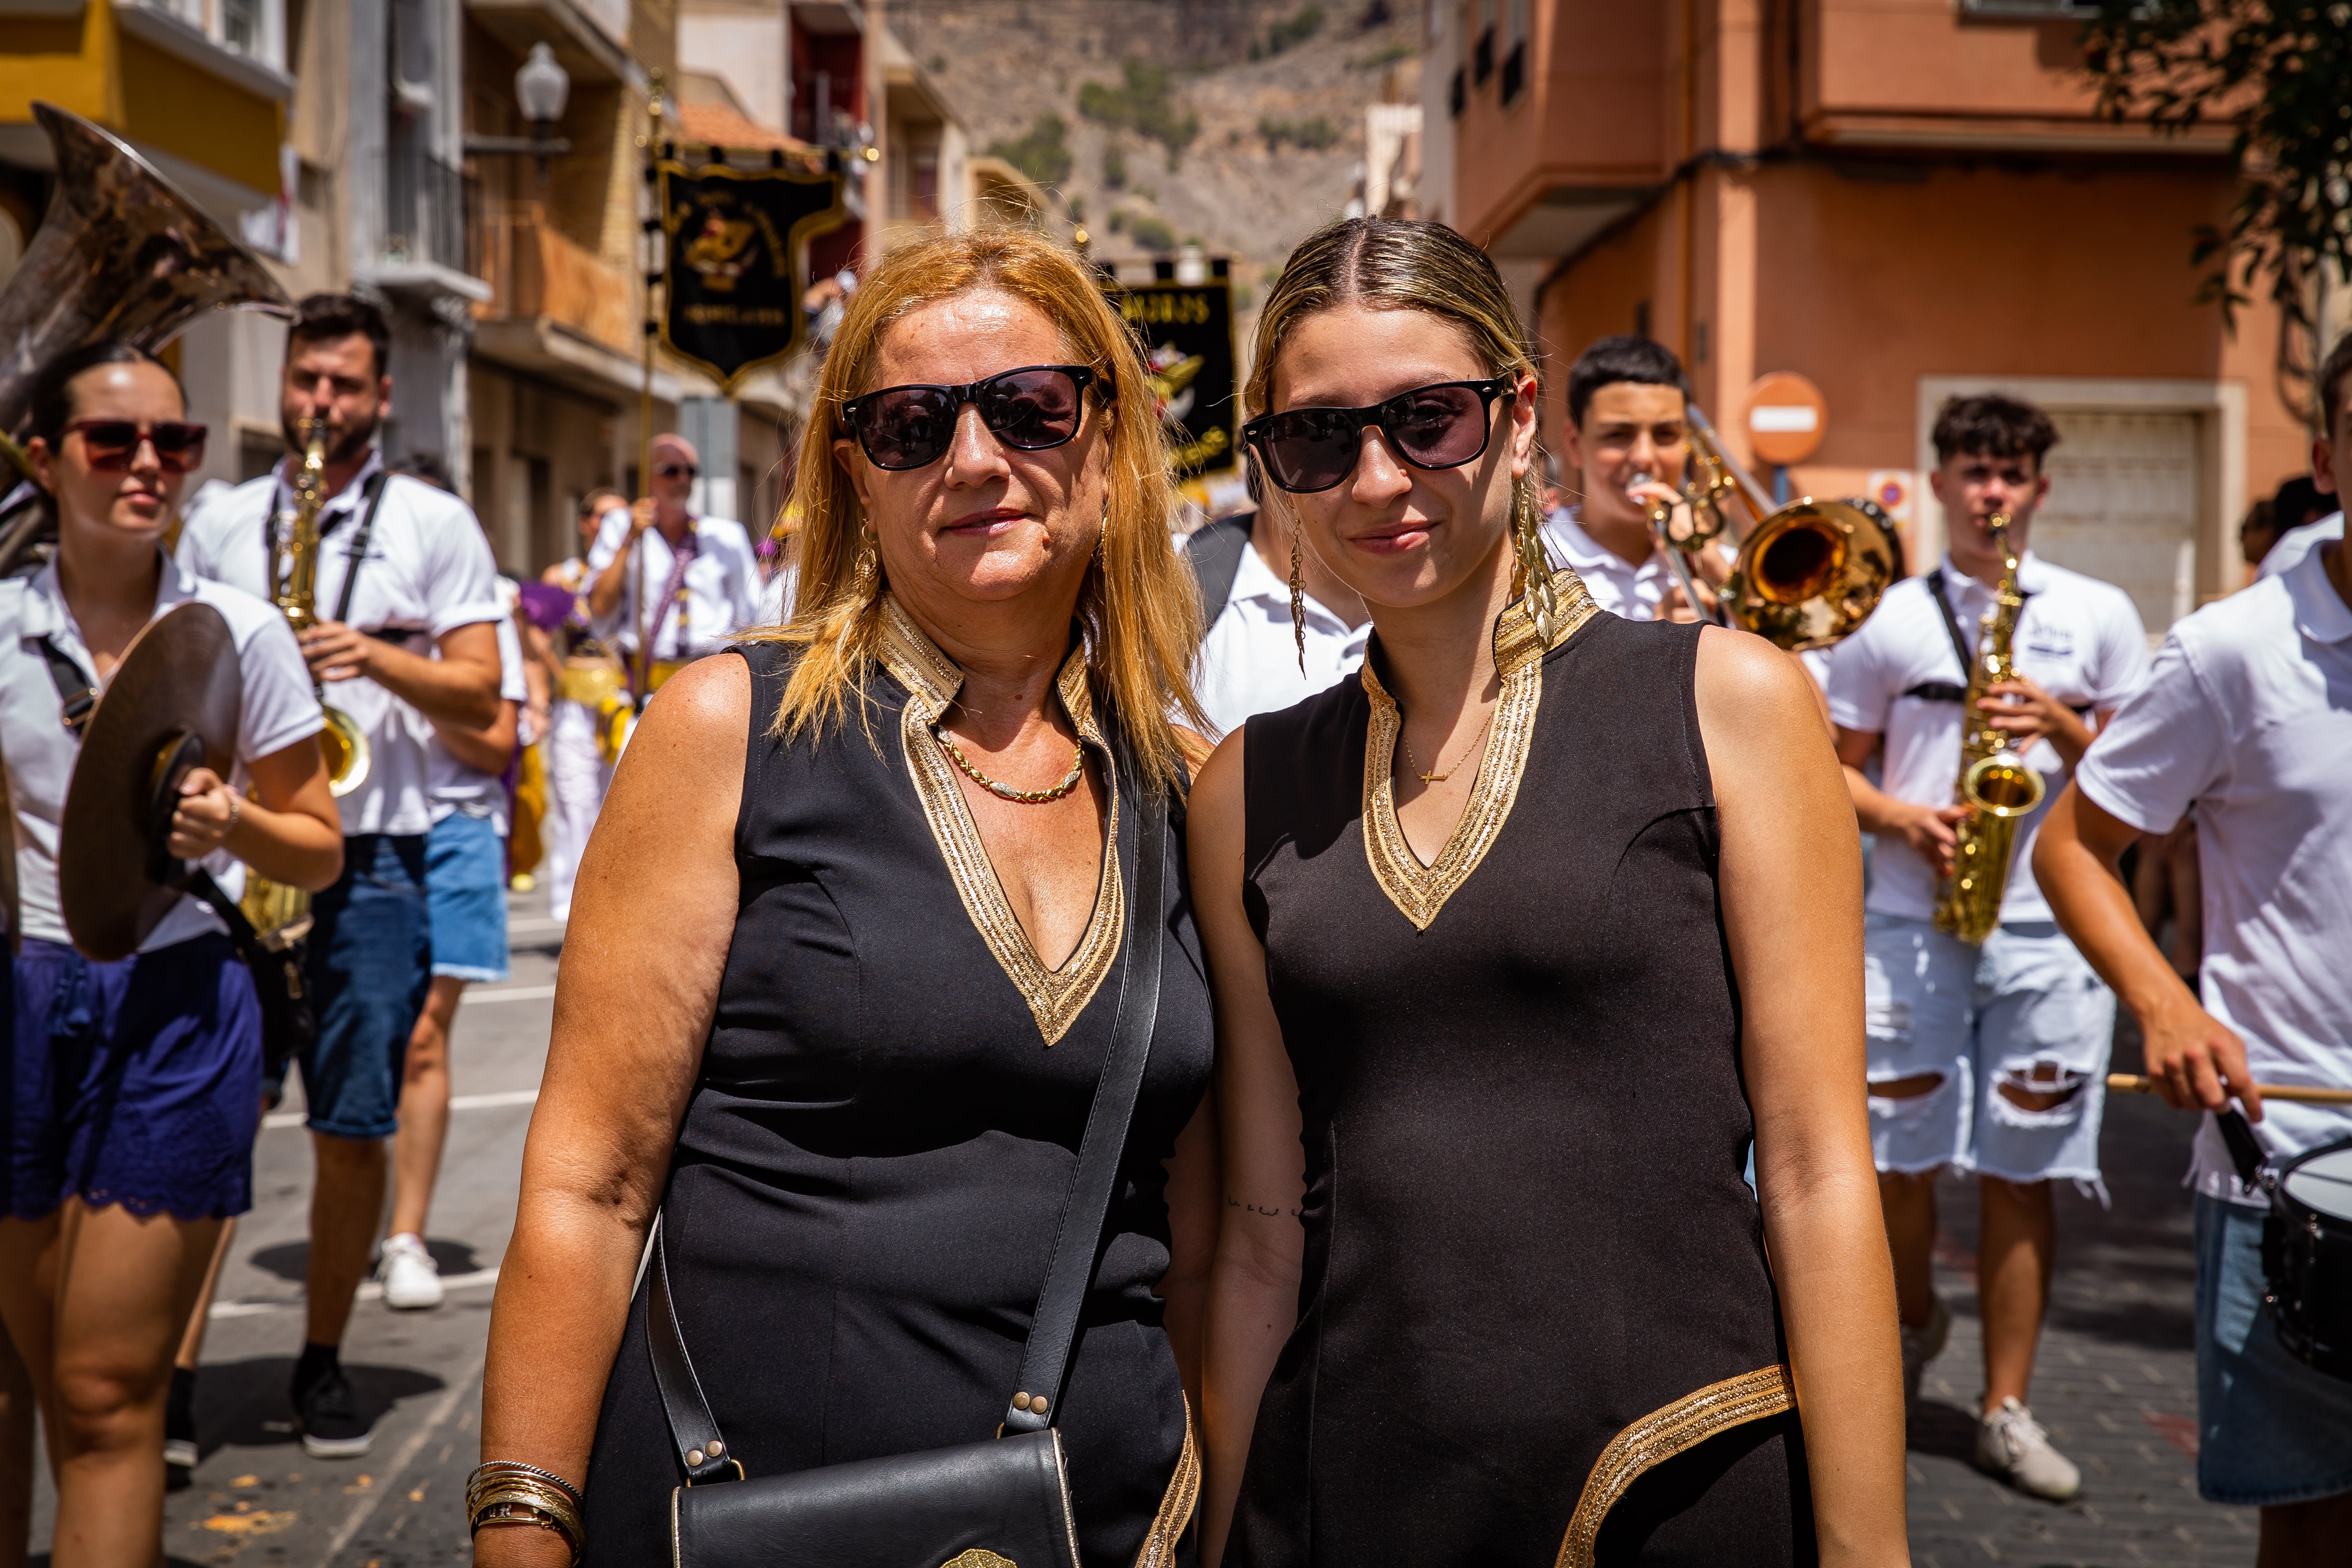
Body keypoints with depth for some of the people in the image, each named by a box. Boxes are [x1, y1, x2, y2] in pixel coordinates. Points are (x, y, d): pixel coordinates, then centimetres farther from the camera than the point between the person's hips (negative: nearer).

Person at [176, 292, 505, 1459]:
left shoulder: (435, 525, 7)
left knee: (351, 1129, 1)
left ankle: (322, 1360, 16)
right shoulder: (219, 524, 14)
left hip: (371, 860, -1)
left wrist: (378, 658, -14)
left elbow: (480, 694, 3)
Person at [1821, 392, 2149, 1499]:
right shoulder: (1890, 618, 7)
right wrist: (1902, 818, -10)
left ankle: (2006, 1408, 12)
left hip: (2045, 925, 0)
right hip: (1909, 921, 0)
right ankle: (1913, 1318, 33)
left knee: (2019, 1174, 2)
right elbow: (1835, 768, 9)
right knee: (1899, 1161, 2)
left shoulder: (2099, 617, 8)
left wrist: (2064, 729, -10)